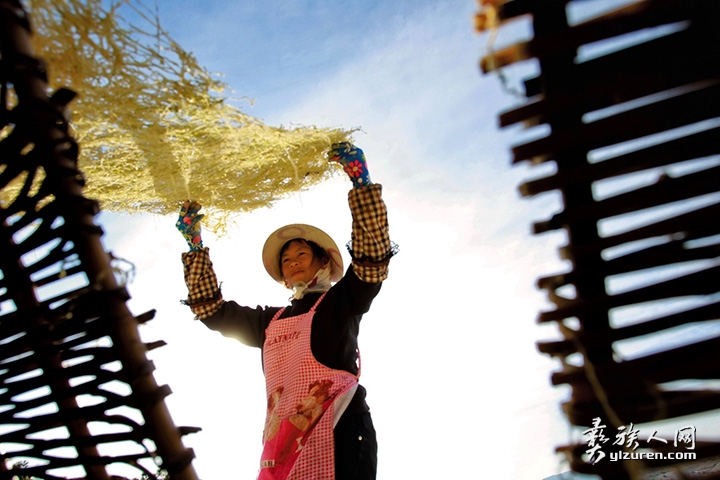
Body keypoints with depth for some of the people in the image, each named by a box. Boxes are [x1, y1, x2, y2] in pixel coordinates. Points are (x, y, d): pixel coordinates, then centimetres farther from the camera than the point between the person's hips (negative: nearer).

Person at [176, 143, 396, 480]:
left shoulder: (342, 300, 15)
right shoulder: (270, 320, 29)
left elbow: (374, 255, 1)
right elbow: (211, 309, 34)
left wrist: (361, 182, -6)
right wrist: (194, 246, 32)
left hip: (338, 433, -4)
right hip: (282, 440, 5)